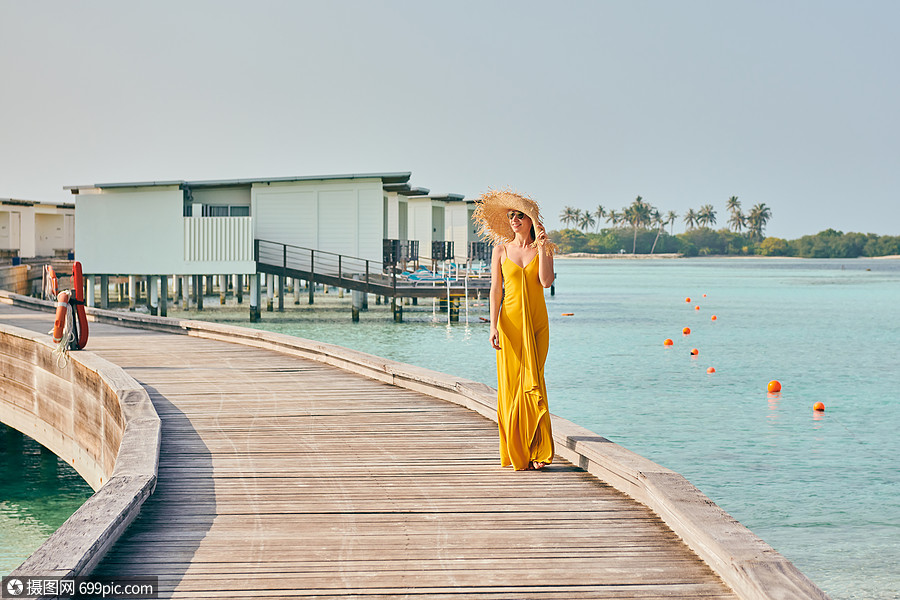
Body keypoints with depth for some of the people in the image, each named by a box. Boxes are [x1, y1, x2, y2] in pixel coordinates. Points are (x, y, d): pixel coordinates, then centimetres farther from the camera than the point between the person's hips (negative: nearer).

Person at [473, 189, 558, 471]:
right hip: (511, 322, 0)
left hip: (537, 323, 0)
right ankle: (516, 453, 5)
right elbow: (496, 289, 1)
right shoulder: (502, 249, 5)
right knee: (511, 383, -2)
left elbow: (546, 281, -11)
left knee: (532, 383, -4)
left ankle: (536, 451, 2)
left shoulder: (543, 248, 5)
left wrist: (541, 247, -11)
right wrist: (494, 325, -7)